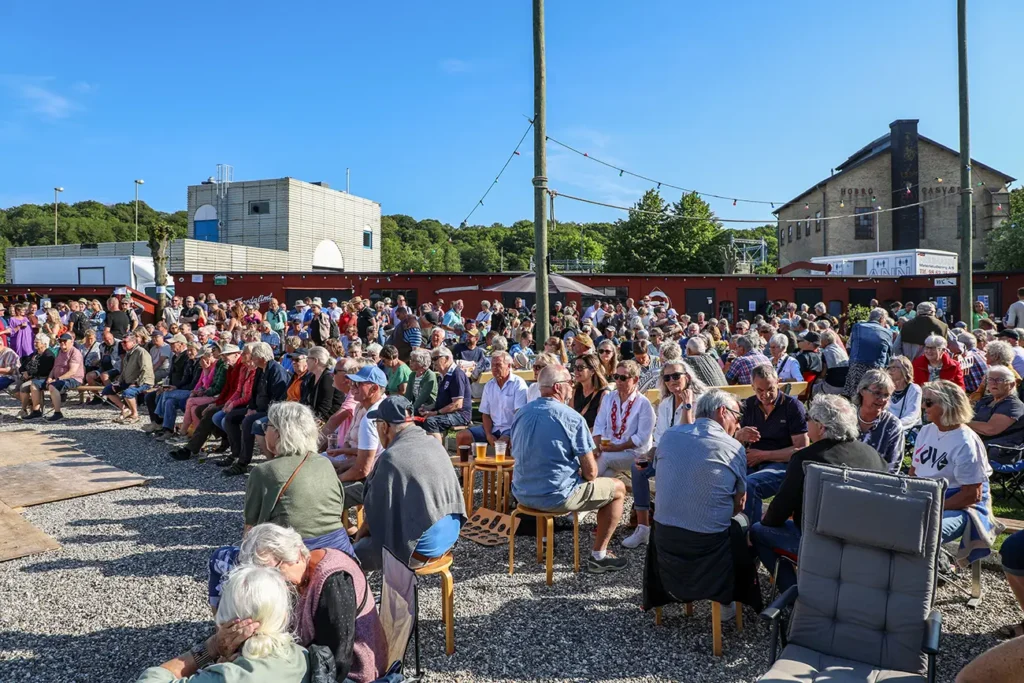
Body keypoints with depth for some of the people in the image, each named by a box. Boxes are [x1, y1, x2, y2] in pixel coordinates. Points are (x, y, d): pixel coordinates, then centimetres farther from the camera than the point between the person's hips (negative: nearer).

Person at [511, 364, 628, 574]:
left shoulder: (522, 413, 3)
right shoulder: (572, 418, -16)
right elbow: (590, 472, -16)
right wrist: (585, 475, 9)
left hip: (522, 493, 8)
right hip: (556, 497, -7)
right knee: (618, 488, 12)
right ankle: (598, 556, 13)